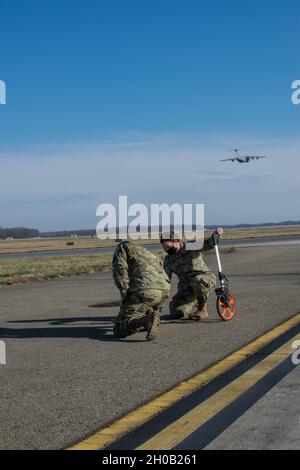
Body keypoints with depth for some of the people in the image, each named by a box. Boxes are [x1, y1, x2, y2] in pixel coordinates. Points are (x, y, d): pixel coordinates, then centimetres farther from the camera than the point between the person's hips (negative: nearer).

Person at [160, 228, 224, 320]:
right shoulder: (168, 260, 2)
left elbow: (208, 244, -13)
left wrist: (216, 235, -34)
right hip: (186, 287, 4)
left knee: (197, 280, -42)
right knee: (176, 313, -16)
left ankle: (203, 310, -18)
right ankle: (194, 302, 17)